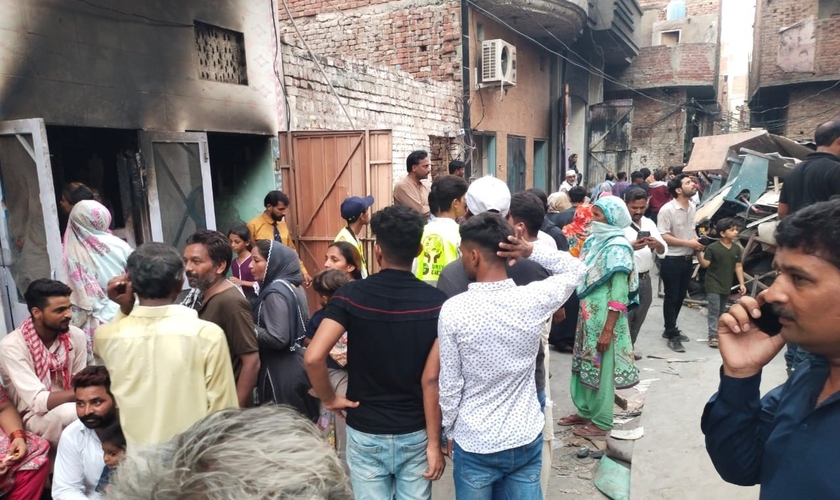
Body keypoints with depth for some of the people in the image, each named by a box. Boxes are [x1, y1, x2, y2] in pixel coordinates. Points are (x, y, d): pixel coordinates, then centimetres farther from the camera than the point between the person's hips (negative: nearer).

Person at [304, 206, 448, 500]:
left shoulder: (351, 296, -14)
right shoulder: (437, 303, -12)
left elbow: (313, 357, -23)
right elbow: (431, 380, -14)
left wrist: (328, 399, -5)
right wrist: (434, 442, -6)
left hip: (365, 433, 0)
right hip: (415, 434, 1)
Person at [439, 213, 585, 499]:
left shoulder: (453, 309, -19)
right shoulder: (535, 299, -14)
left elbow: (450, 384, -11)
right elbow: (575, 269, 6)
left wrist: (450, 433, 4)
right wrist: (530, 251, -7)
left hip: (473, 444, -2)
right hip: (526, 440, 2)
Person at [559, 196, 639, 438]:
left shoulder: (617, 247, -15)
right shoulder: (595, 241, 8)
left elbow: (619, 293, -18)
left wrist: (608, 329, -19)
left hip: (605, 317, -8)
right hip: (588, 314, 8)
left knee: (602, 367, 4)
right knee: (585, 364, 16)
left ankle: (601, 421, 18)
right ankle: (585, 411, 32)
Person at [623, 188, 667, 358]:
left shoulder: (649, 223, 8)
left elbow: (663, 252, 5)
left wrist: (657, 244, -17)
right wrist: (630, 247, -39)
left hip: (645, 279, 7)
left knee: (638, 319, 18)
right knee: (624, 318, -1)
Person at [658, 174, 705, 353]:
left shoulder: (692, 207, 6)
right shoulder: (667, 210, -18)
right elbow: (663, 236, -22)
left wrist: (697, 241, -1)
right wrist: (688, 243, -21)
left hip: (688, 259, 8)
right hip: (672, 260, -8)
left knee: (680, 297, 16)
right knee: (671, 297, 3)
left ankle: (670, 329, 31)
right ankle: (672, 335, 13)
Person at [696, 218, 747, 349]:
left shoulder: (737, 248, 4)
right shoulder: (713, 247, -13)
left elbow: (738, 266, 6)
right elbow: (705, 264, -14)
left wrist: (741, 283, 2)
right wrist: (698, 253, -30)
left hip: (727, 285, 6)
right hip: (713, 285, -6)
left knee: (722, 311, 16)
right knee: (714, 310, -8)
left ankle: (719, 333, 29)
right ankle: (713, 336, -7)